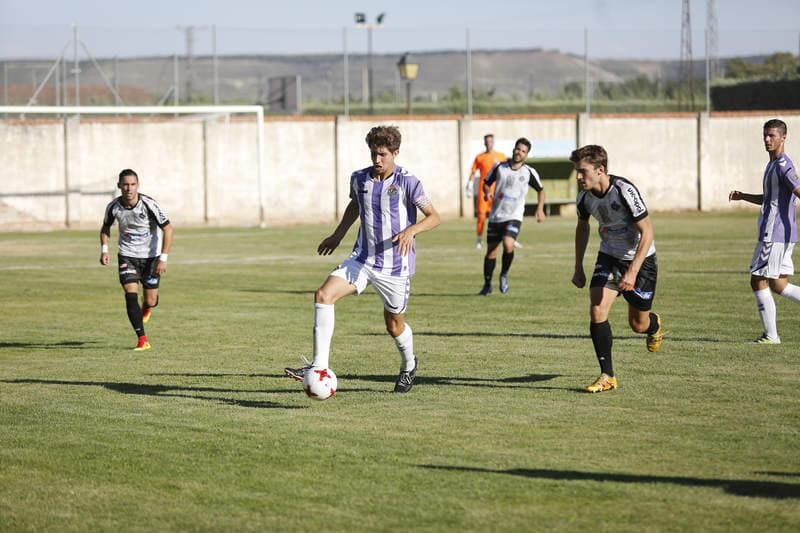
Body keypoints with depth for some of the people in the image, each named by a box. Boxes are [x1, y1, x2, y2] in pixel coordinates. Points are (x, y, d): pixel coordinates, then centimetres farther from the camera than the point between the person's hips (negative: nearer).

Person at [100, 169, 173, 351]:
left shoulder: (149, 205, -20)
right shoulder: (114, 207, -11)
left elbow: (168, 229, -14)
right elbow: (105, 228, 10)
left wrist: (163, 258, -19)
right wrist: (104, 249, -5)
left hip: (151, 256, -1)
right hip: (127, 255, 1)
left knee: (150, 301, 2)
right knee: (130, 294, -16)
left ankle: (147, 307, 42)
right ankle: (142, 340, -12)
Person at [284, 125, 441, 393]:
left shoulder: (407, 182, -13)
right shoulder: (359, 178, 2)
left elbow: (433, 217, -12)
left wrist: (411, 230, -30)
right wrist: (337, 235, 24)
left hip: (395, 265, -4)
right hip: (362, 259, 4)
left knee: (394, 323, 10)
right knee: (323, 295, -18)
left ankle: (409, 365, 44)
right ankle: (319, 367, -19)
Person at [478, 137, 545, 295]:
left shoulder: (529, 172, -1)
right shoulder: (499, 167, 2)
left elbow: (541, 190, 14)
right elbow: (486, 183, 13)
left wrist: (540, 208, 1)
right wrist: (487, 193, -9)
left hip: (514, 217, -2)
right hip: (495, 216, 2)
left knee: (508, 245, -25)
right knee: (491, 251, 4)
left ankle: (504, 274, 1)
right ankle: (487, 285, 21)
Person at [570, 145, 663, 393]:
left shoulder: (625, 191, -28)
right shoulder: (584, 196, -10)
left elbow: (647, 233, -25)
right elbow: (582, 228, 12)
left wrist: (632, 272, -32)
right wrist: (578, 268, 10)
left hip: (640, 258, -4)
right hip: (609, 257, 4)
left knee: (638, 324, 6)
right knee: (596, 311, -16)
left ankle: (654, 325, 46)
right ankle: (607, 376, -8)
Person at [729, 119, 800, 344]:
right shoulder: (772, 165, 17)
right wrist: (743, 196, 18)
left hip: (774, 235, -10)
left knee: (758, 281, -5)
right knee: (778, 284, 11)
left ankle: (771, 335, -1)